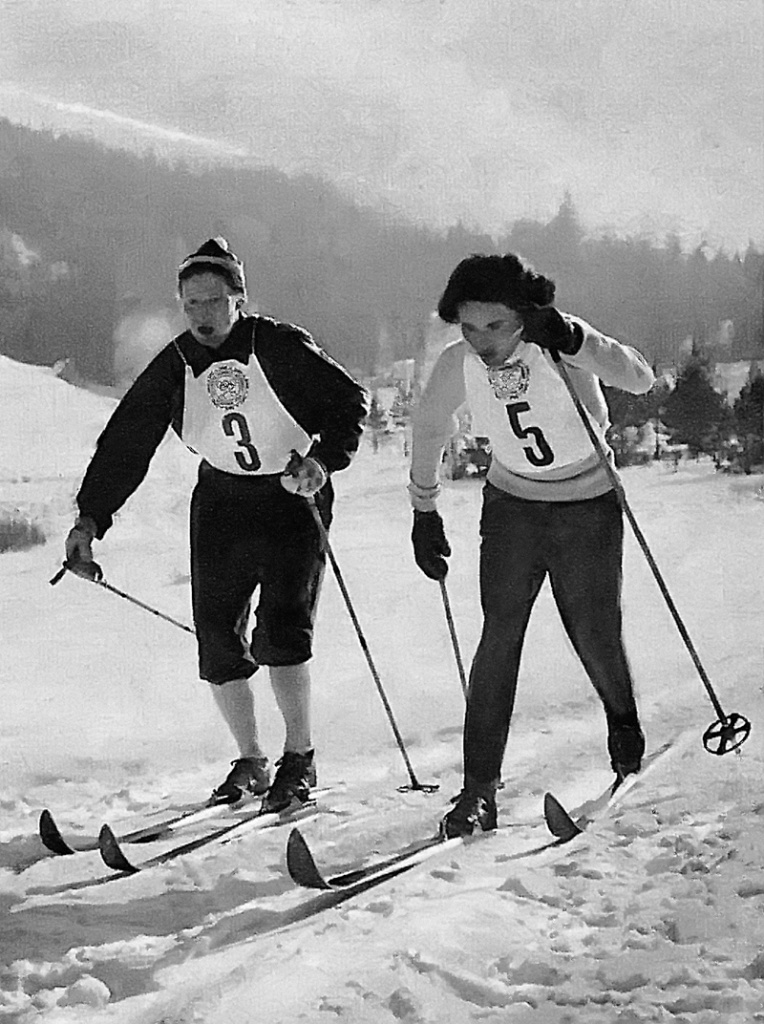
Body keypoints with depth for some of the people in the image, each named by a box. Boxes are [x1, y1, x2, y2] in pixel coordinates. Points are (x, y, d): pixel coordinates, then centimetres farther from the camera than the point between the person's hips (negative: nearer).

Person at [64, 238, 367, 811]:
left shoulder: (281, 346, -14)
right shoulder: (174, 367, -3)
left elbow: (349, 402, -9)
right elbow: (126, 442, 0)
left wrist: (323, 460, -26)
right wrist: (90, 518, -6)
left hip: (293, 495, -4)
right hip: (221, 502, 4)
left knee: (282, 626, -17)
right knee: (217, 636, 0)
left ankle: (300, 758, -4)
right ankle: (250, 763, 15)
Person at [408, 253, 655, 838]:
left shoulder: (560, 343, -23)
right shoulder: (458, 365, -14)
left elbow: (641, 380, -34)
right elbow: (429, 428, 5)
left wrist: (571, 342, -49)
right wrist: (424, 514, 9)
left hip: (588, 509, -2)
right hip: (512, 508, 2)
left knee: (596, 637, 5)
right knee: (500, 635, -10)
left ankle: (625, 728, 39)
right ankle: (480, 787, -8)